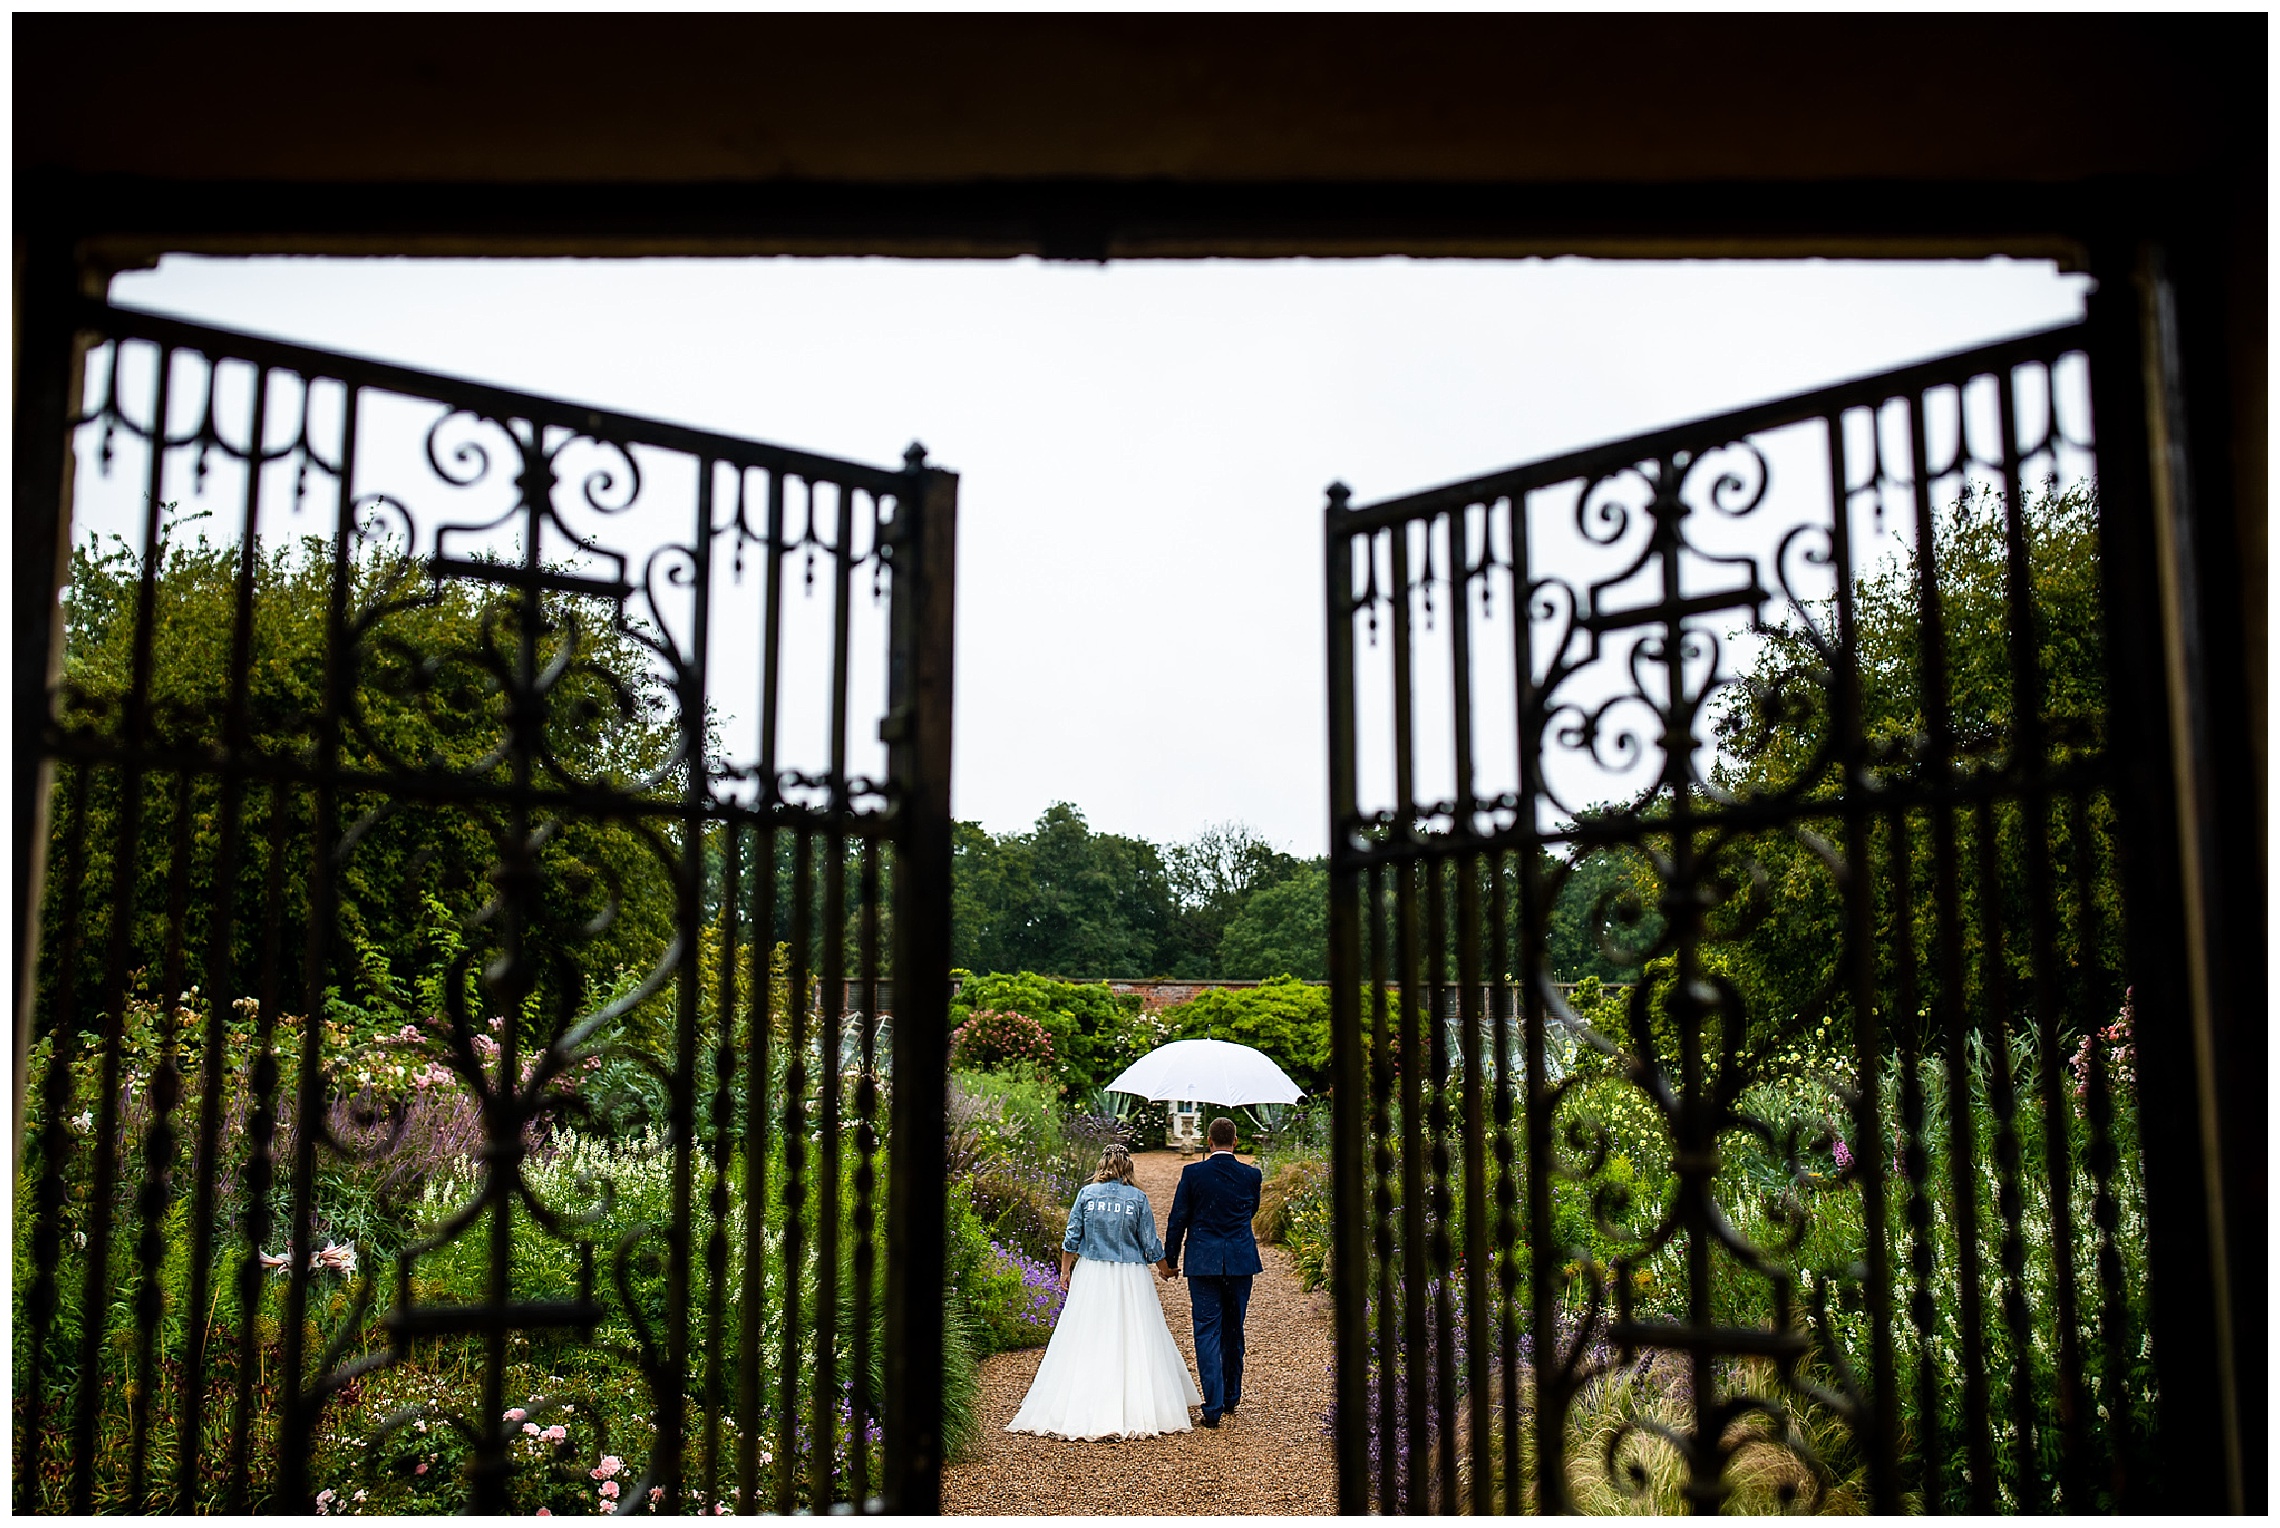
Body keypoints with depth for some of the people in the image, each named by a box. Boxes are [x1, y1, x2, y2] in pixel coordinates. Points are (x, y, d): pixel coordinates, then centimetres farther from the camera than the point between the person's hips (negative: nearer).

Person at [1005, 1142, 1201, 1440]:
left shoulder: (1087, 1193, -2)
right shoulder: (1137, 1198, -4)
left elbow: (1072, 1237, 1)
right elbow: (1150, 1244, 1)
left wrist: (1065, 1270, 12)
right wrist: (1164, 1268, 18)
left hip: (1091, 1274, 1)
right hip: (1130, 1277, -1)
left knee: (1085, 1341, 5)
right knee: (1133, 1340, 5)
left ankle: (1078, 1408, 6)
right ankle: (1135, 1407, 6)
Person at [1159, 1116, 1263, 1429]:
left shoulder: (1192, 1173, -6)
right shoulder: (1251, 1175, -1)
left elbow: (1177, 1219, -2)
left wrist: (1169, 1259, 8)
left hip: (1203, 1261, -2)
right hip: (1241, 1261, 2)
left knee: (1207, 1330, 0)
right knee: (1234, 1329, 16)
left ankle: (1213, 1406, -7)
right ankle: (1231, 1397, 28)